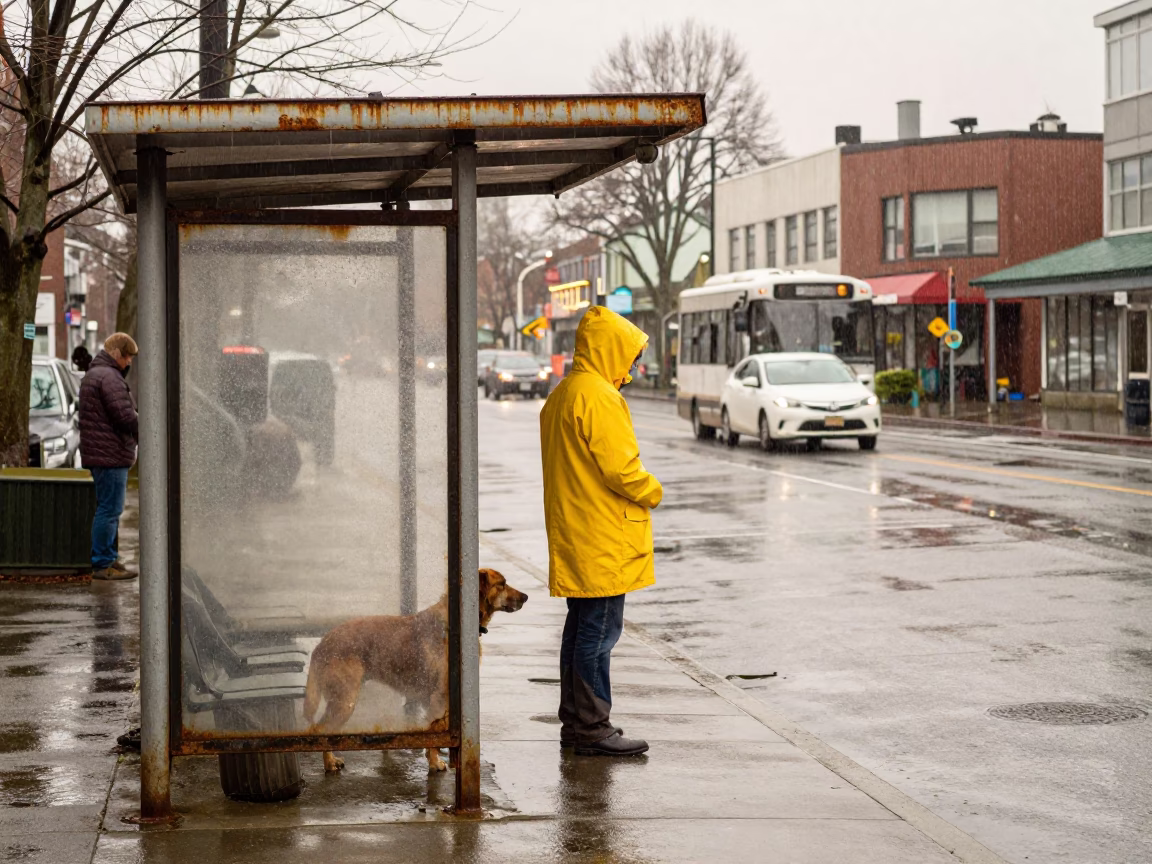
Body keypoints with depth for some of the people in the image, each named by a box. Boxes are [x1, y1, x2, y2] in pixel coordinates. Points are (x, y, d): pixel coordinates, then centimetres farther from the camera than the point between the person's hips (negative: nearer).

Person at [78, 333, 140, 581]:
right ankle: (103, 565, -5)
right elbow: (125, 416, -21)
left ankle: (108, 559, 23)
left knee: (108, 509, 17)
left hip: (100, 455, 11)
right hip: (111, 454, -11)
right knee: (109, 509, -7)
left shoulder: (93, 374, 19)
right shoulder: (109, 377, -17)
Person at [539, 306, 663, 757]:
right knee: (599, 632, -6)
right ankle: (593, 730, -4)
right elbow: (620, 468, -21)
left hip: (574, 540, 10)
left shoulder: (561, 395, 16)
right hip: (603, 542, -10)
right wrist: (652, 492, -3)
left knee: (581, 628, 14)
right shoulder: (599, 398, -16)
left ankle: (575, 723, 20)